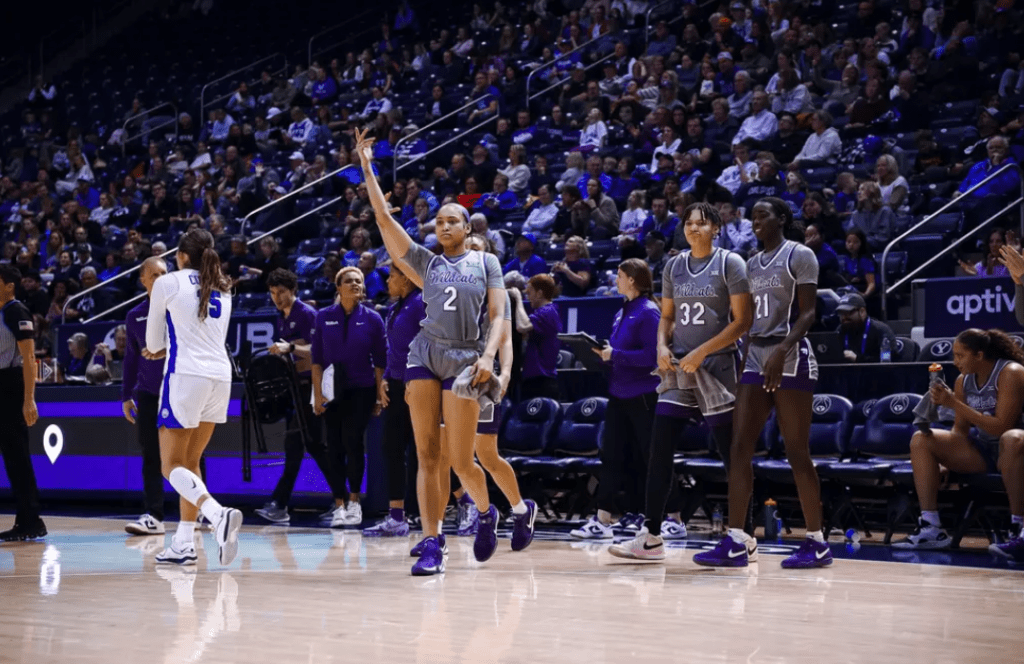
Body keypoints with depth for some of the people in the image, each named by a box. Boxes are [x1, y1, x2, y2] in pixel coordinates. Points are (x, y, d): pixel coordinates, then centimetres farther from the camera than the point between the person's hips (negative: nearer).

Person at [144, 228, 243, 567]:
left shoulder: (168, 283, 0)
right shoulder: (223, 289, 18)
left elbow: (153, 339, 10)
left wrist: (157, 348, 34)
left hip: (186, 375, -6)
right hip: (220, 376, 6)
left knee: (172, 465, -4)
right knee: (190, 461, 15)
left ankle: (219, 514, -29)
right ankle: (184, 543, 13)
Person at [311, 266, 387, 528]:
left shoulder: (372, 318, 1)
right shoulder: (324, 317, 3)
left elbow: (381, 360, 4)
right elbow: (317, 358, 4)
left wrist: (380, 394, 0)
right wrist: (318, 392, -2)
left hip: (362, 390, -1)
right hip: (333, 391, 1)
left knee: (353, 441, -11)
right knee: (334, 446, -1)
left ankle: (354, 501, 1)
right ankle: (339, 504, 6)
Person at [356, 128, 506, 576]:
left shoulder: (486, 262, 9)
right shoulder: (426, 261, 13)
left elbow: (498, 315, 3)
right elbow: (384, 219, 8)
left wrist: (488, 356, -13)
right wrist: (367, 168, 4)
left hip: (465, 360, -2)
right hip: (425, 355, 3)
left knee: (462, 462, -5)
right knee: (427, 456, -3)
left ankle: (487, 513, 25)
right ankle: (432, 547, -1)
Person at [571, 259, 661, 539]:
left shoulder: (648, 312, -12)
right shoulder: (623, 312, 15)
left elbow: (652, 355, -21)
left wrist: (615, 355, -19)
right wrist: (604, 351, 3)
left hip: (642, 396, -8)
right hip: (619, 393, 8)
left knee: (647, 459, 0)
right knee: (611, 455, 3)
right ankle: (602, 519, 1)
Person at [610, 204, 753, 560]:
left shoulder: (730, 263, -6)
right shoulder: (674, 266, 12)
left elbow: (743, 320, -10)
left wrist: (702, 352, -16)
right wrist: (663, 346, -1)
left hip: (717, 365, -6)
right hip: (679, 366, 6)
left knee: (731, 453, -1)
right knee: (659, 450, 0)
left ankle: (747, 540, 7)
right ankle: (652, 538, 4)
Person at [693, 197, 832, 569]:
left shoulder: (799, 256, -4)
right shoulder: (752, 264, 18)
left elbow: (808, 312, -12)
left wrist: (781, 350, -25)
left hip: (790, 357, -7)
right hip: (756, 357, 7)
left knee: (797, 452, -5)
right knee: (740, 448, -2)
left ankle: (817, 542, 3)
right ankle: (736, 542, -3)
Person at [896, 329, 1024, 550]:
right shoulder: (963, 380, 3)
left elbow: (1002, 428, -24)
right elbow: (960, 430, 8)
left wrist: (955, 404, -24)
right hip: (981, 451, 7)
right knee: (921, 440, -7)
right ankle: (931, 528, -14)